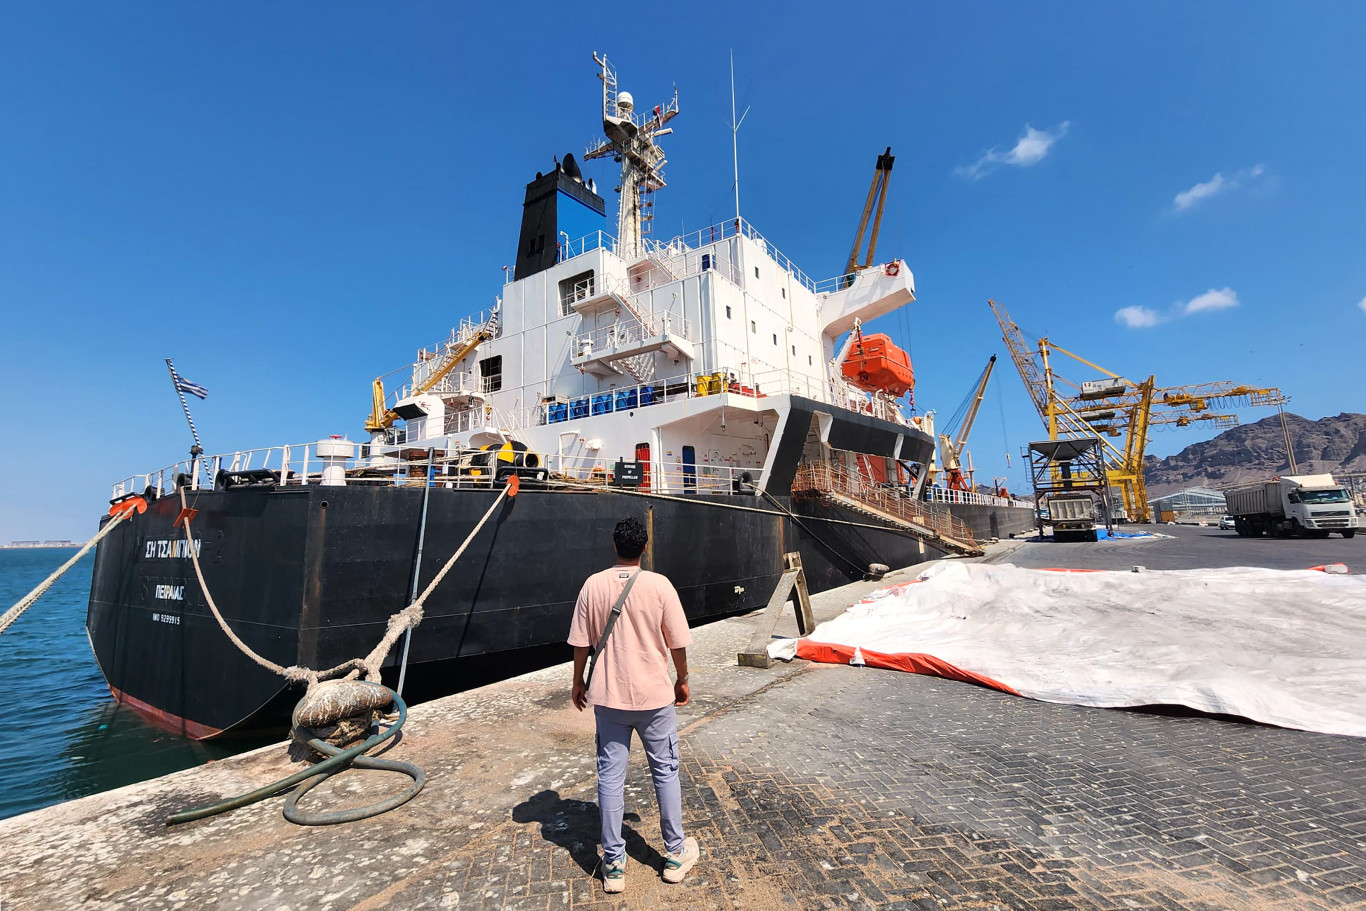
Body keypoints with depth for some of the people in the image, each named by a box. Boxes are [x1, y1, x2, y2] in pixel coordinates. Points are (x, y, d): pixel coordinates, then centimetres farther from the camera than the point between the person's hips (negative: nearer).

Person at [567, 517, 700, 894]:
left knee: (610, 777, 14)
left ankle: (614, 864, 26)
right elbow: (677, 642, -7)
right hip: (654, 695, -1)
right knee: (665, 772, 17)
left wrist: (578, 682, 14)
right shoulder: (659, 585, -13)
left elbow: (581, 643, -1)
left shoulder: (593, 585, -7)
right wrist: (682, 680, 9)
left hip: (607, 696, 2)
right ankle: (675, 855, 32)